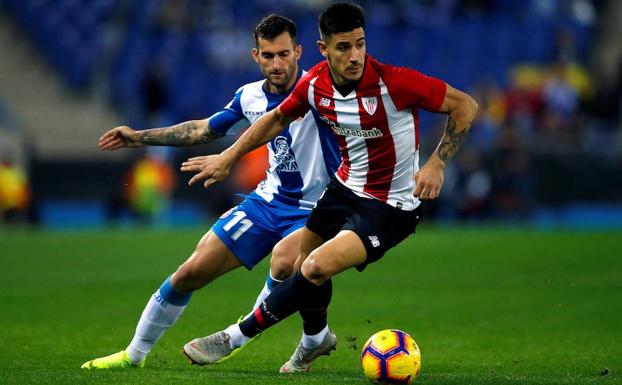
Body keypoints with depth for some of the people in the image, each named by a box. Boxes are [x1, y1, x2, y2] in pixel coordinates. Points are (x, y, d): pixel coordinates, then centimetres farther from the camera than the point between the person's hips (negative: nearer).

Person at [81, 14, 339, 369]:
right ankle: (134, 354, 22)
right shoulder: (251, 96, 1)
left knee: (284, 260, -39)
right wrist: (141, 137, 22)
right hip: (271, 198, 6)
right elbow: (203, 130, 19)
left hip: (314, 210, -5)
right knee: (192, 272, 3)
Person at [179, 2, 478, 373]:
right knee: (298, 266, 17)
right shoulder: (315, 84, -10)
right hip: (346, 187, 7)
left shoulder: (393, 82, -27)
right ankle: (318, 338, 49)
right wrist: (228, 158, 11)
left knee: (316, 269, -22)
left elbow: (465, 105, -19)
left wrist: (436, 163, -25)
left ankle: (236, 337, -7)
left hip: (392, 207, -6)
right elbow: (277, 119, 11)